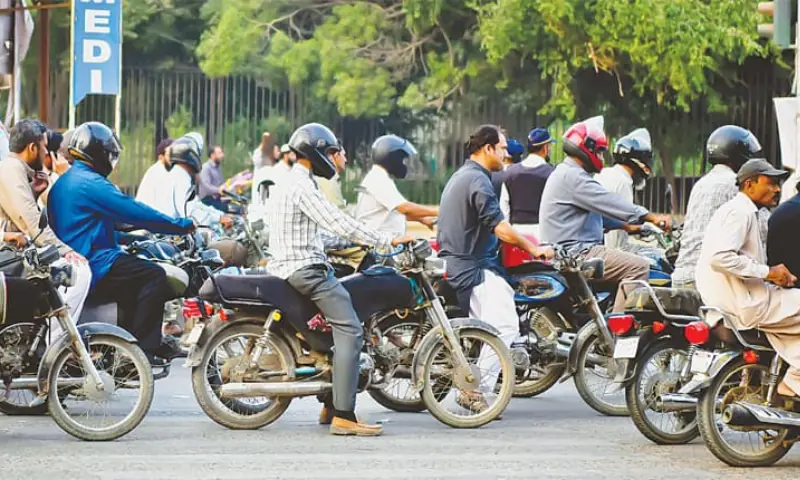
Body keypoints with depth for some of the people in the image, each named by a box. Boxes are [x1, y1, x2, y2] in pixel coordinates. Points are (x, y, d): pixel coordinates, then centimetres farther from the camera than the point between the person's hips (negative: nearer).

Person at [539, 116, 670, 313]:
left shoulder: (565, 173, 23)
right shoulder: (572, 177, -14)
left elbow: (601, 210, 29)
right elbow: (609, 203, -19)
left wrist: (628, 226, 23)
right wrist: (652, 217, -17)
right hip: (576, 252, -12)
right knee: (638, 266, -20)